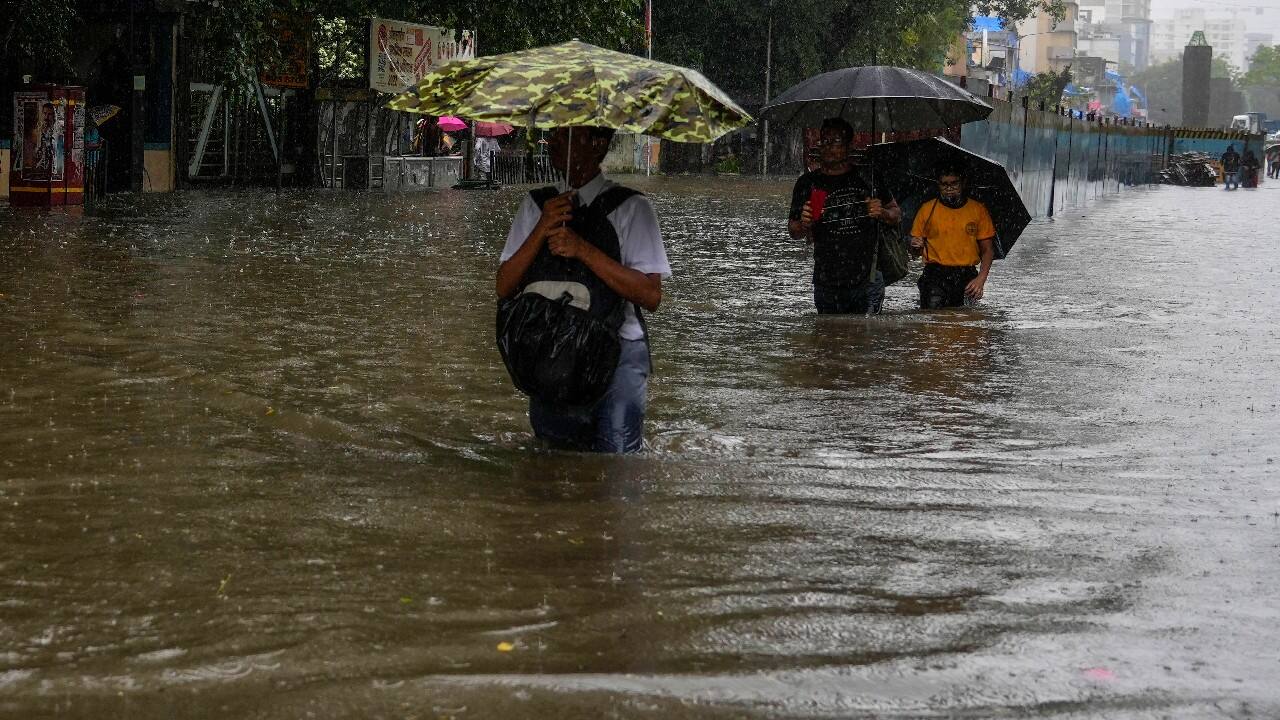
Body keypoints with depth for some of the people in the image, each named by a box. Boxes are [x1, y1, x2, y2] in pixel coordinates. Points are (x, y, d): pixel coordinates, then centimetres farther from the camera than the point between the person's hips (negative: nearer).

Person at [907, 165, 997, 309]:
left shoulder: (978, 210, 10)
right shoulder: (927, 209, 9)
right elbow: (915, 253, 14)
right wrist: (915, 247, -11)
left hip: (967, 277, 1)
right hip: (935, 276, -1)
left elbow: (987, 250, 11)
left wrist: (981, 279, -5)